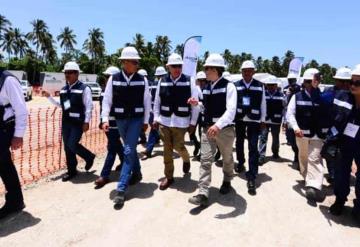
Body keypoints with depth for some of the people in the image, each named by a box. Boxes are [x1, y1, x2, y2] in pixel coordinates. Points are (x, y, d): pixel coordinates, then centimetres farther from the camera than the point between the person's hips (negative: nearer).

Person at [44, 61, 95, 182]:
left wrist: (86, 122, -15)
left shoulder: (84, 88, -8)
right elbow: (61, 105, 21)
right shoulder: (63, 89, 13)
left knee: (72, 145, -13)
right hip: (66, 122, 7)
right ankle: (71, 171, 23)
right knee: (67, 147, 10)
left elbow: (89, 107, -11)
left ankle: (89, 157, 15)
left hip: (78, 122, -7)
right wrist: (49, 97, 10)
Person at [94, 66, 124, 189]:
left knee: (112, 148, -5)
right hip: (107, 122, 8)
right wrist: (102, 121, 19)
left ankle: (104, 175, -3)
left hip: (116, 123, -8)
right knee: (116, 145, 22)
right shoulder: (104, 88, 10)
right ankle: (124, 161, 43)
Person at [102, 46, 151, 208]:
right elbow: (107, 100, -4)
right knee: (131, 149, 16)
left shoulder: (142, 80, -5)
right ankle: (136, 174, 42)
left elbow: (147, 101, 1)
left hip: (136, 120, -2)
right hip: (120, 120, 2)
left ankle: (121, 190, -5)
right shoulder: (113, 79, -5)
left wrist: (146, 121, 3)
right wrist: (105, 119, -13)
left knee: (128, 151, -8)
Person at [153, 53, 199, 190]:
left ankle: (186, 159, 39)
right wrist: (156, 118, 4)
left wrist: (193, 122, -3)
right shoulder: (162, 81, 2)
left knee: (178, 146, 3)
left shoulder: (189, 82, -4)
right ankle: (168, 176, 21)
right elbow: (157, 102, 9)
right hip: (164, 121, 2)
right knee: (167, 148, 7)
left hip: (181, 121, -2)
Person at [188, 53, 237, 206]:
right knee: (205, 160, -2)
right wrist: (196, 104, -1)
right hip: (207, 128, 5)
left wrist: (218, 125, -38)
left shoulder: (229, 86, -13)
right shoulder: (206, 88, 9)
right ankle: (203, 194, 1)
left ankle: (227, 181, 43)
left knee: (227, 158, 17)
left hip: (225, 129, -4)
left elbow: (231, 110, -25)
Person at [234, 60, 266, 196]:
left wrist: (263, 120, 5)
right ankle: (240, 163, 44)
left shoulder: (260, 86, 1)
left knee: (253, 147, -7)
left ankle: (251, 178, -5)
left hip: (254, 120, -2)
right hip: (239, 119, 2)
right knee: (239, 143, 18)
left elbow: (263, 104, 5)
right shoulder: (236, 85, 2)